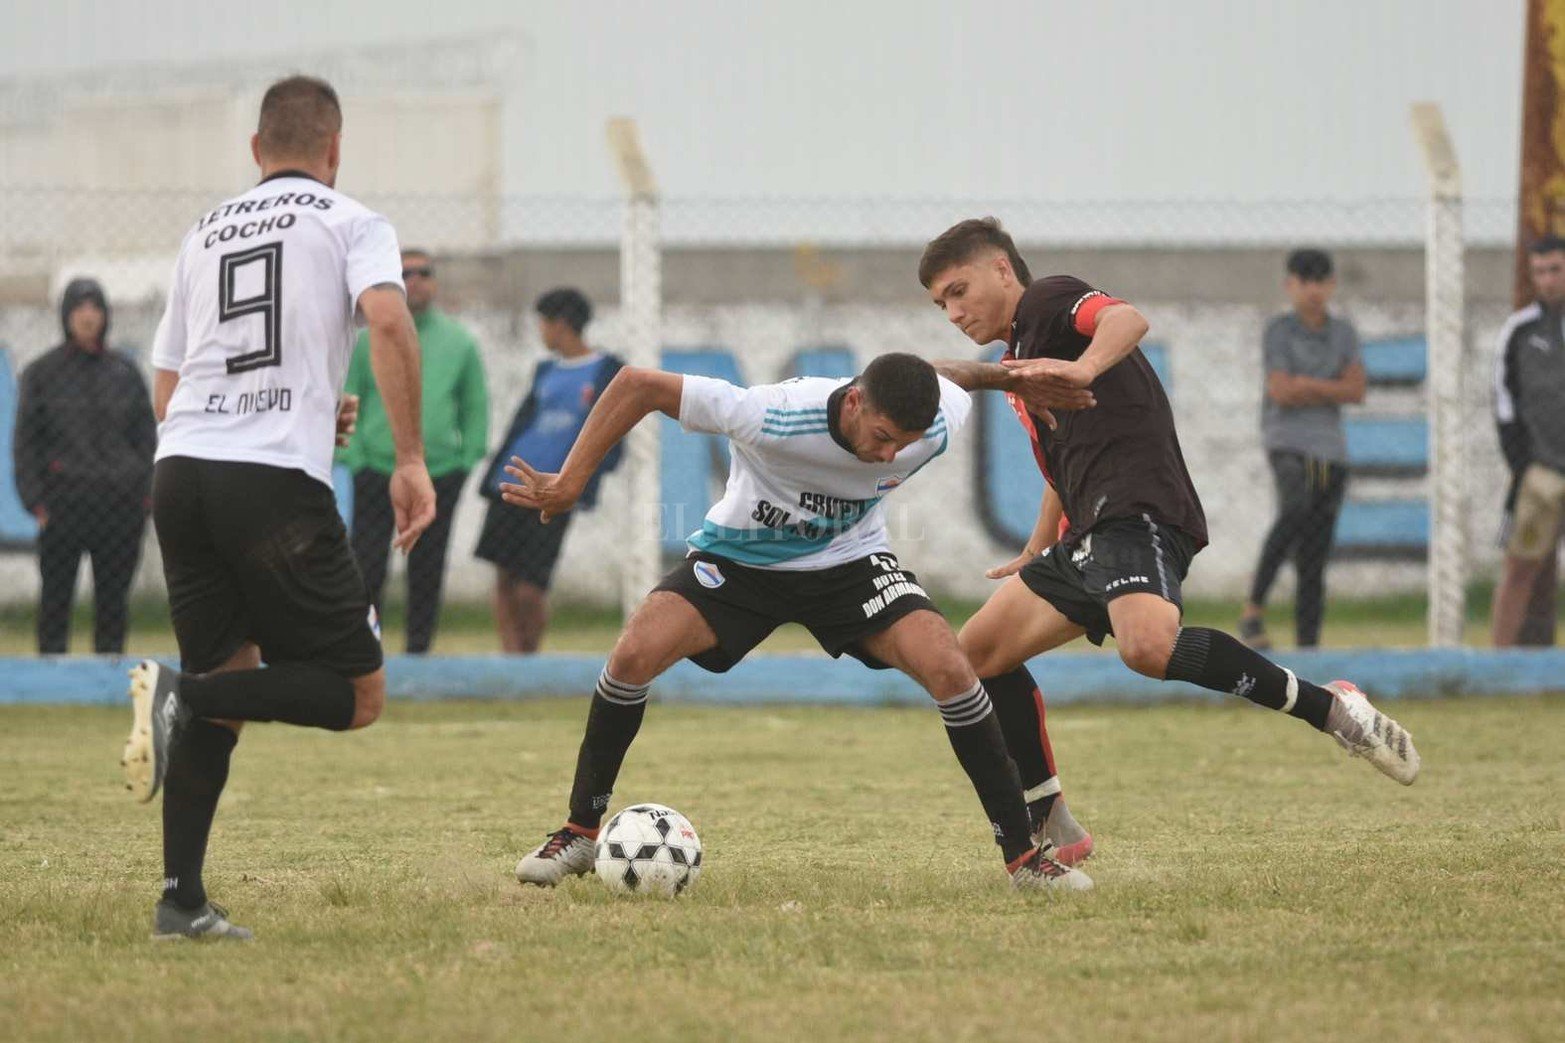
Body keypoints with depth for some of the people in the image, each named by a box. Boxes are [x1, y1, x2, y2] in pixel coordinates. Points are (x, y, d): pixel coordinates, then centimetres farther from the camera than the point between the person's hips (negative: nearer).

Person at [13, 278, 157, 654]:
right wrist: (36, 500, -4)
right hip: (63, 504, -2)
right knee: (55, 595, -3)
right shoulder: (41, 373, 6)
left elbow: (146, 436, 14)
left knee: (113, 595, 4)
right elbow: (25, 443, 5)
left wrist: (146, 492, 4)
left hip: (121, 504, 2)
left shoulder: (125, 372, 11)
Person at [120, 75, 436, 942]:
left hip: (179, 471, 6)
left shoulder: (203, 235, 23)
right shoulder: (352, 224, 7)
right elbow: (388, 322, -14)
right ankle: (184, 696, -21)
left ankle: (181, 898, 5)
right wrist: (410, 461, -11)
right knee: (357, 696, 2)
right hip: (276, 482, -6)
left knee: (230, 685, 17)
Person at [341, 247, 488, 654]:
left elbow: (476, 407, 13)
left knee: (427, 570, 2)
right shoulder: (367, 341, 4)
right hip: (376, 473, -1)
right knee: (367, 567, -9)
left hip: (439, 473, 1)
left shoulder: (459, 342, 8)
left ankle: (419, 651, 10)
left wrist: (467, 462, 3)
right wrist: (355, 458, -3)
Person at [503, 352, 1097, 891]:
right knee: (636, 652, -24)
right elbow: (637, 384, -28)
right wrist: (569, 484, -25)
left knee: (947, 667, -22)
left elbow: (957, 380, 2)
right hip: (739, 556, -1)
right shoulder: (771, 418, -36)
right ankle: (580, 834, -4)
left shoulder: (942, 422, -26)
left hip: (849, 560, 2)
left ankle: (1022, 855, -10)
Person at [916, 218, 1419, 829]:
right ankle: (1041, 825, 13)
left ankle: (1327, 707, -27)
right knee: (979, 652, 9)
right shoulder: (1018, 356, 30)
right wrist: (1036, 555, 52)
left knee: (1147, 646, -36)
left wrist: (1084, 369, -42)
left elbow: (1128, 320, -22)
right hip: (1089, 537, 11)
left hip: (1137, 511, -11)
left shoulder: (1046, 302, 1)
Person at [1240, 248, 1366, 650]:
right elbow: (1282, 392, -11)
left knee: (1314, 562, 2)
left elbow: (1356, 391, 2)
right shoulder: (1279, 330, 0)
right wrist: (1332, 392, -2)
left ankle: (1308, 650, 0)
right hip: (1288, 442, -5)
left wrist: (1308, 385, -9)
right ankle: (1253, 611, -32)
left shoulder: (1343, 332, 14)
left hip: (1330, 450, 5)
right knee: (1296, 509, -34)